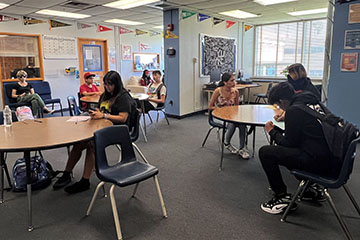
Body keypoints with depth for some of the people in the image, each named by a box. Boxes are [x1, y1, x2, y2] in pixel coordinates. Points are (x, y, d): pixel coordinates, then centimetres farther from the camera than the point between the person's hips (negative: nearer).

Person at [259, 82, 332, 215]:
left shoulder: (294, 110, -14)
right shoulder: (313, 101, 12)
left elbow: (289, 143, -9)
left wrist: (272, 131, 5)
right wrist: (287, 116, 35)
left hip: (317, 162, -10)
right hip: (330, 158, 10)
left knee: (265, 152, -8)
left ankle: (282, 197, 1)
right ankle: (311, 190, 32)